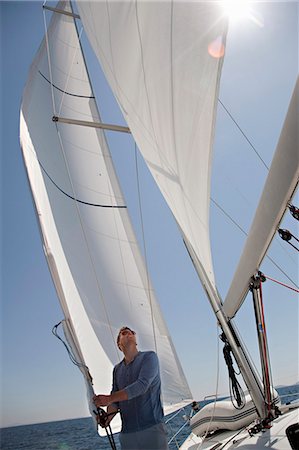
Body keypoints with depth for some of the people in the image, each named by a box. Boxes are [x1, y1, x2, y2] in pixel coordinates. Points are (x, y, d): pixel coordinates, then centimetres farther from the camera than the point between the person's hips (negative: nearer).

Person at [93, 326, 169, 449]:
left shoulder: (149, 357, -3)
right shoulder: (117, 369, 13)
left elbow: (142, 385, -16)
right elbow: (116, 400, 12)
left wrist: (109, 398, -17)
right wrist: (107, 416, -10)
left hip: (152, 427, -4)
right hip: (127, 432, 4)